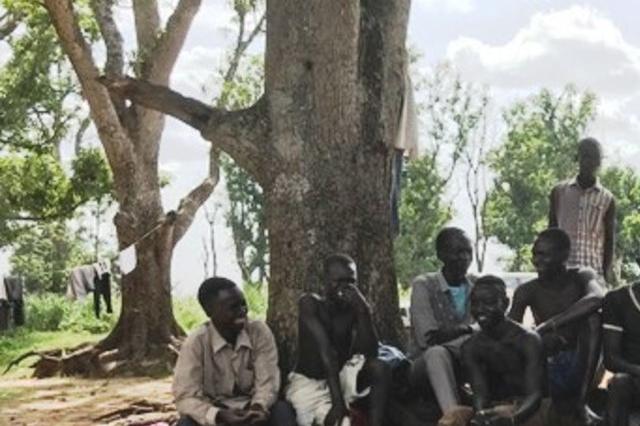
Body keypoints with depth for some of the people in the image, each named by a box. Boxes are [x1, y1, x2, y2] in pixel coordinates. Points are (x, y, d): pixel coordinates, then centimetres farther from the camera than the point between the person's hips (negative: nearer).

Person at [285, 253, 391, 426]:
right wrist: (337, 400, -36)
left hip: (341, 377, 4)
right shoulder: (310, 303, -14)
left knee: (380, 369, -26)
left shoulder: (354, 308, -3)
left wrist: (364, 311, -27)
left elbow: (370, 355, -16)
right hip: (308, 382, -4)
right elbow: (325, 352, -27)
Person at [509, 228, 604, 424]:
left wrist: (547, 326, -38)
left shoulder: (582, 276, -6)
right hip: (548, 366, 1)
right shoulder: (527, 291, -3)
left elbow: (595, 299, -31)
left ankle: (579, 400, -23)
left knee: (592, 318, -27)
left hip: (580, 365, -1)